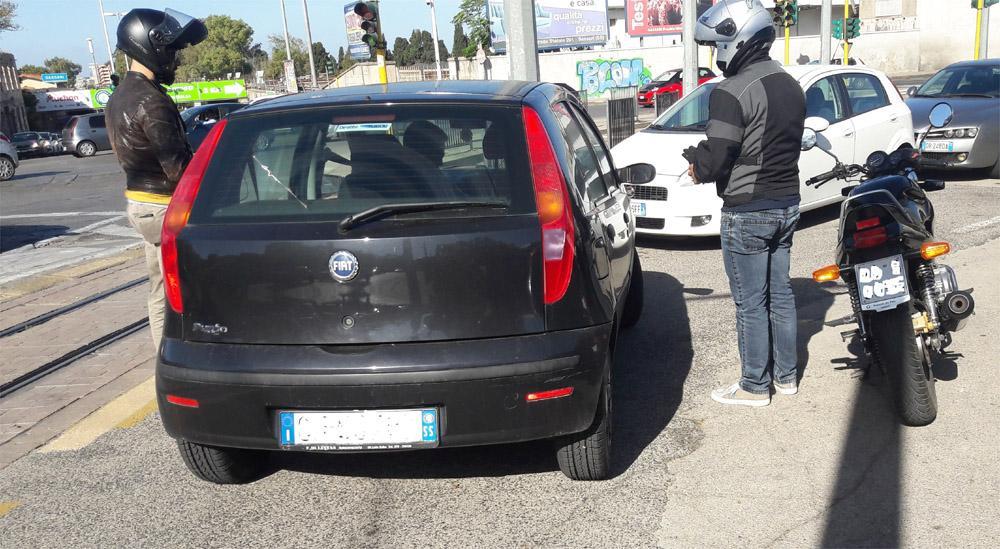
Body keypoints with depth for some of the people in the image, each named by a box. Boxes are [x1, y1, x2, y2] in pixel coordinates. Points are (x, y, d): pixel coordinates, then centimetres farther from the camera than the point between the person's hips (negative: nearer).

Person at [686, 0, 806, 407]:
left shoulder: (732, 93, -20)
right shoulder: (791, 86, 9)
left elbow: (715, 160, -24)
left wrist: (695, 164, 0)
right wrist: (705, 158, 12)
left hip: (747, 213, -8)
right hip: (787, 204, 9)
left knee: (751, 303, 2)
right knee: (780, 293, 17)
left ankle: (755, 386, 13)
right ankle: (786, 375, 27)